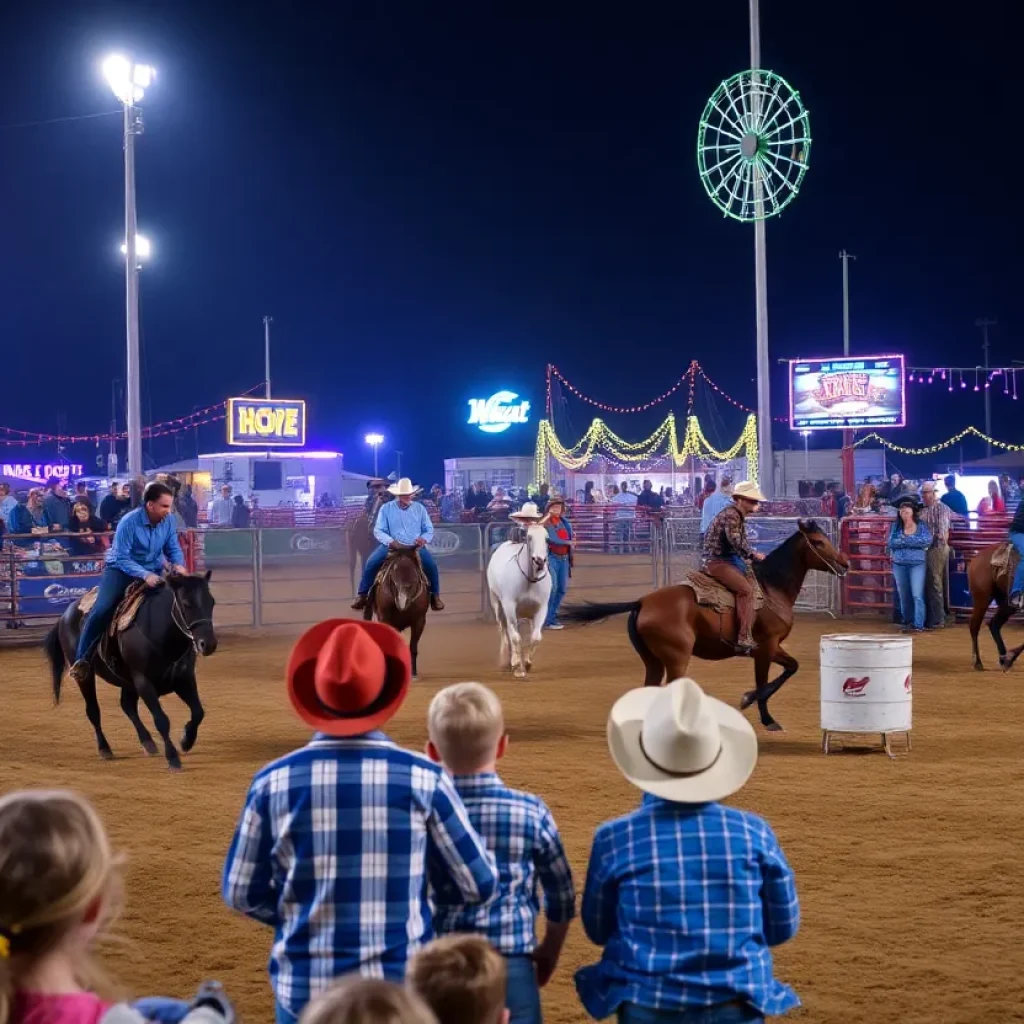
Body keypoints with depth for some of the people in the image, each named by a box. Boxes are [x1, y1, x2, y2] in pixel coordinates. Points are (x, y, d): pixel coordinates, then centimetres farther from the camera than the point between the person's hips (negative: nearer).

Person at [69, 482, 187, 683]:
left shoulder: (168, 521, -10)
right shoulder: (129, 522, -25)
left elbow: (173, 549, 2)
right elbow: (122, 559, -26)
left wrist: (178, 564, -22)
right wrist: (145, 575, -40)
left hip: (153, 572, 5)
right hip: (121, 569, -5)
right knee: (102, 610, -23)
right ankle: (82, 659, -13)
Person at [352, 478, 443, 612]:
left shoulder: (419, 508, 6)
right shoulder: (386, 508, 1)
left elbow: (429, 530, 8)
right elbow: (378, 530, -4)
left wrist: (424, 538, -16)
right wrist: (391, 541, -23)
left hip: (415, 547, 1)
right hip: (391, 546, -1)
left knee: (431, 565, -23)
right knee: (371, 563, -22)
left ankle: (435, 596, -3)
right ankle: (362, 595, -9)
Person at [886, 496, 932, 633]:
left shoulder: (921, 526, -1)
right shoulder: (896, 526, 6)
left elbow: (927, 541, -15)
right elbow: (890, 543, -4)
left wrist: (905, 540, -14)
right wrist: (913, 541, -13)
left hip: (917, 564, -3)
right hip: (899, 565, 3)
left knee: (917, 595, -9)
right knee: (903, 596, 9)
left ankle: (918, 625, -9)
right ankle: (907, 622, 19)